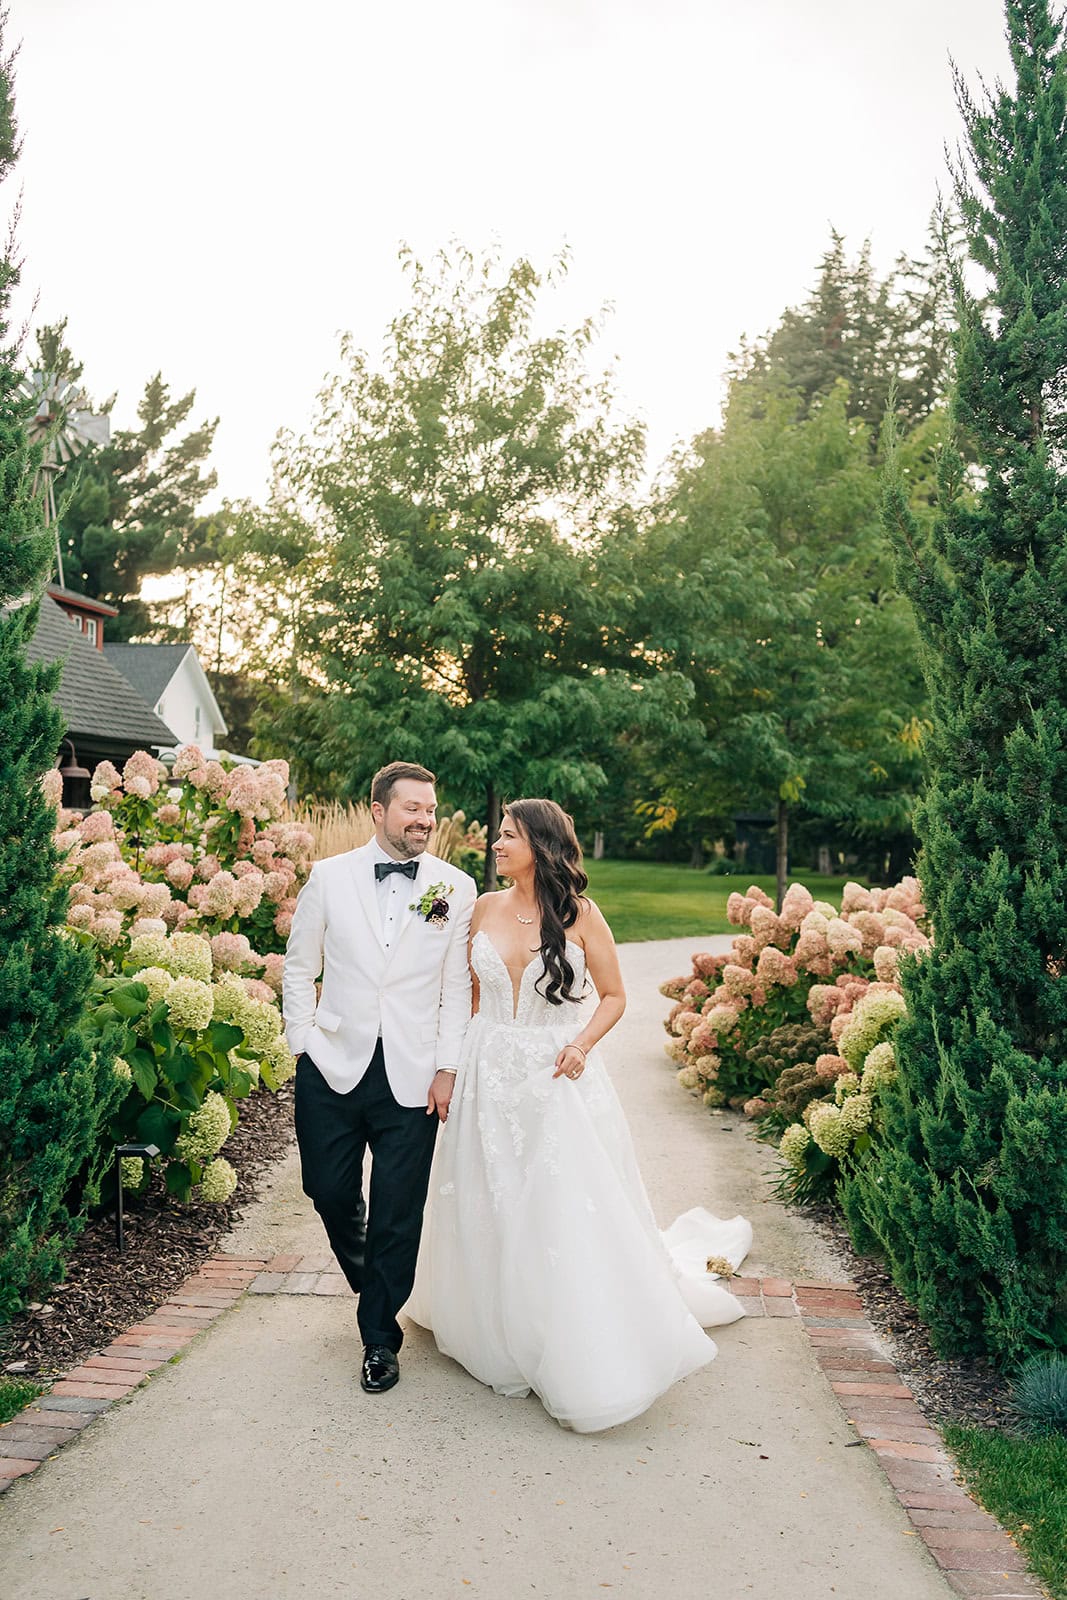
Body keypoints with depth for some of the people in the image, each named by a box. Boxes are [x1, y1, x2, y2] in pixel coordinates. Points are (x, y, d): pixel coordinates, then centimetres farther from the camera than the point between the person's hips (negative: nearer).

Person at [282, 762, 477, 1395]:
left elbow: (458, 986, 1)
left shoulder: (457, 888, -1)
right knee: (329, 1190, 12)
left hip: (412, 1077, -1)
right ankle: (370, 1283, 44)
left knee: (398, 1215, 5)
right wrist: (305, 1044, 1)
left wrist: (447, 1067, -3)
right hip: (333, 1069, 1)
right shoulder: (329, 877, 0)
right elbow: (300, 968, 7)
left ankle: (381, 1337, 25)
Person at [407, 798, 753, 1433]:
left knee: (569, 1214, -3)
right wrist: (459, 1063, 2)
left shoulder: (580, 914, -6)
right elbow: (470, 989, 11)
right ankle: (498, 1332, 32)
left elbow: (614, 995, 1)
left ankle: (587, 1360, 14)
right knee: (492, 1214, 11)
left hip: (559, 1079, -3)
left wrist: (582, 1044, -15)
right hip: (491, 1077, 4)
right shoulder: (487, 908, 3)